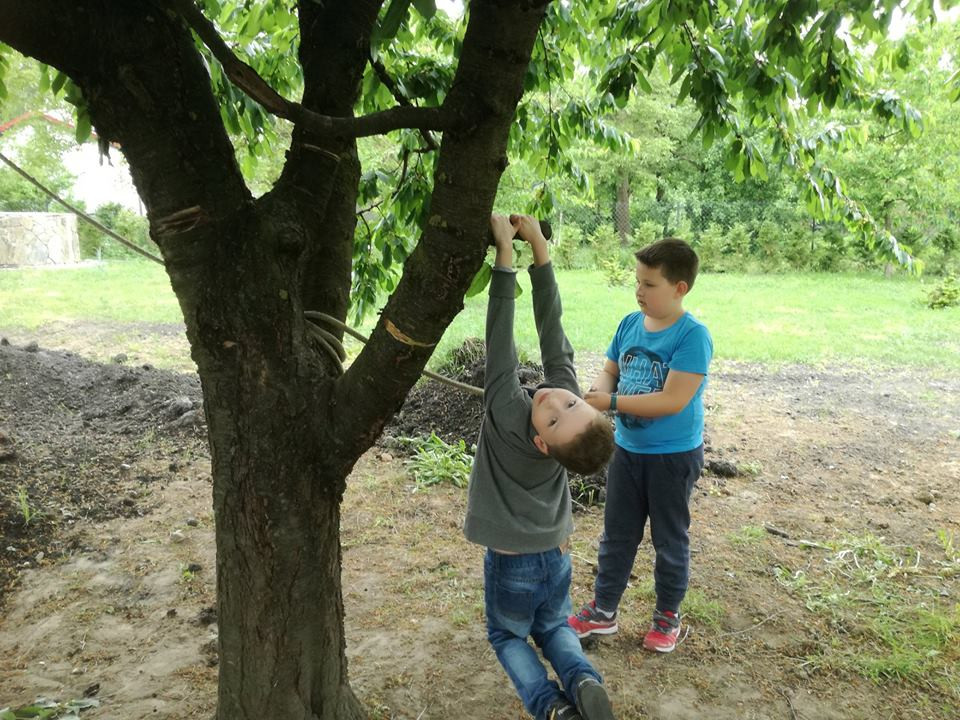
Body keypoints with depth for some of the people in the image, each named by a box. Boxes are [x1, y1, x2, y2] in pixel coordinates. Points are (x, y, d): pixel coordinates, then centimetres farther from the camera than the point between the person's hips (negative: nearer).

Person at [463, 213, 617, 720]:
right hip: (556, 553, 5)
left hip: (511, 560, -4)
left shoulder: (508, 415, -34)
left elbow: (501, 341, -36)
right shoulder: (565, 397, -21)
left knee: (508, 635, 20)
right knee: (553, 626, 25)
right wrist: (538, 246, -22)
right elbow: (552, 332, -22)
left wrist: (505, 251, -38)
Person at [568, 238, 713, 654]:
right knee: (617, 534, 17)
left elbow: (673, 401, -27)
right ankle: (603, 611, 32)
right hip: (627, 449, 6)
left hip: (674, 456, -6)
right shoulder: (630, 324, -2)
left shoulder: (693, 335, -21)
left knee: (669, 539, 14)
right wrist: (597, 392, -17)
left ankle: (668, 616, 34)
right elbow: (609, 372, 6)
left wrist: (612, 402, -28)